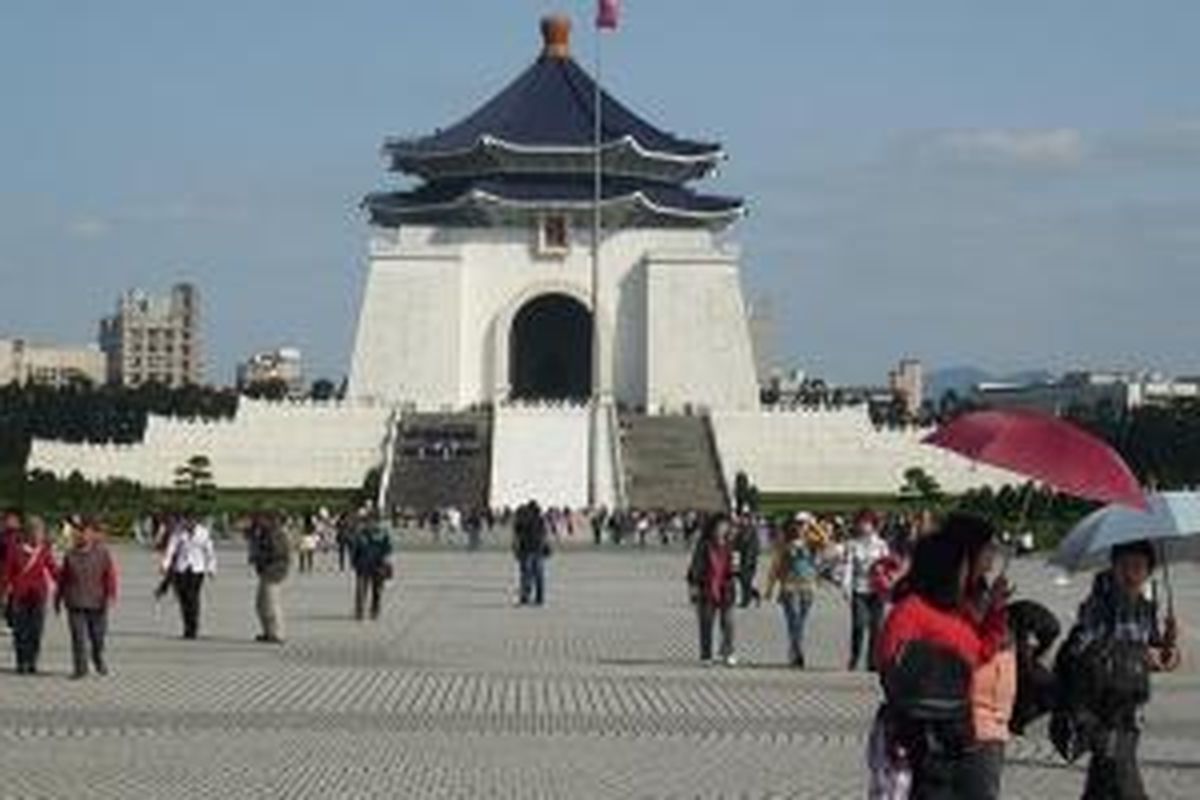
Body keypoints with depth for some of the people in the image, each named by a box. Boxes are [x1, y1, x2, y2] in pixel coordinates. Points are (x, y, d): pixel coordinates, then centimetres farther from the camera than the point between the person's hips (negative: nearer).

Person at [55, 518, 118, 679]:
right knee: (78, 637, -5)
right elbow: (63, 578, 13)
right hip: (75, 604, 1)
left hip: (96, 603, -1)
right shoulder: (71, 554, 6)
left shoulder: (102, 553, -1)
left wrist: (110, 595, -14)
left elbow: (110, 575, -4)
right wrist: (58, 599, 15)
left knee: (97, 636, 10)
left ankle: (99, 661, 35)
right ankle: (80, 668, 2)